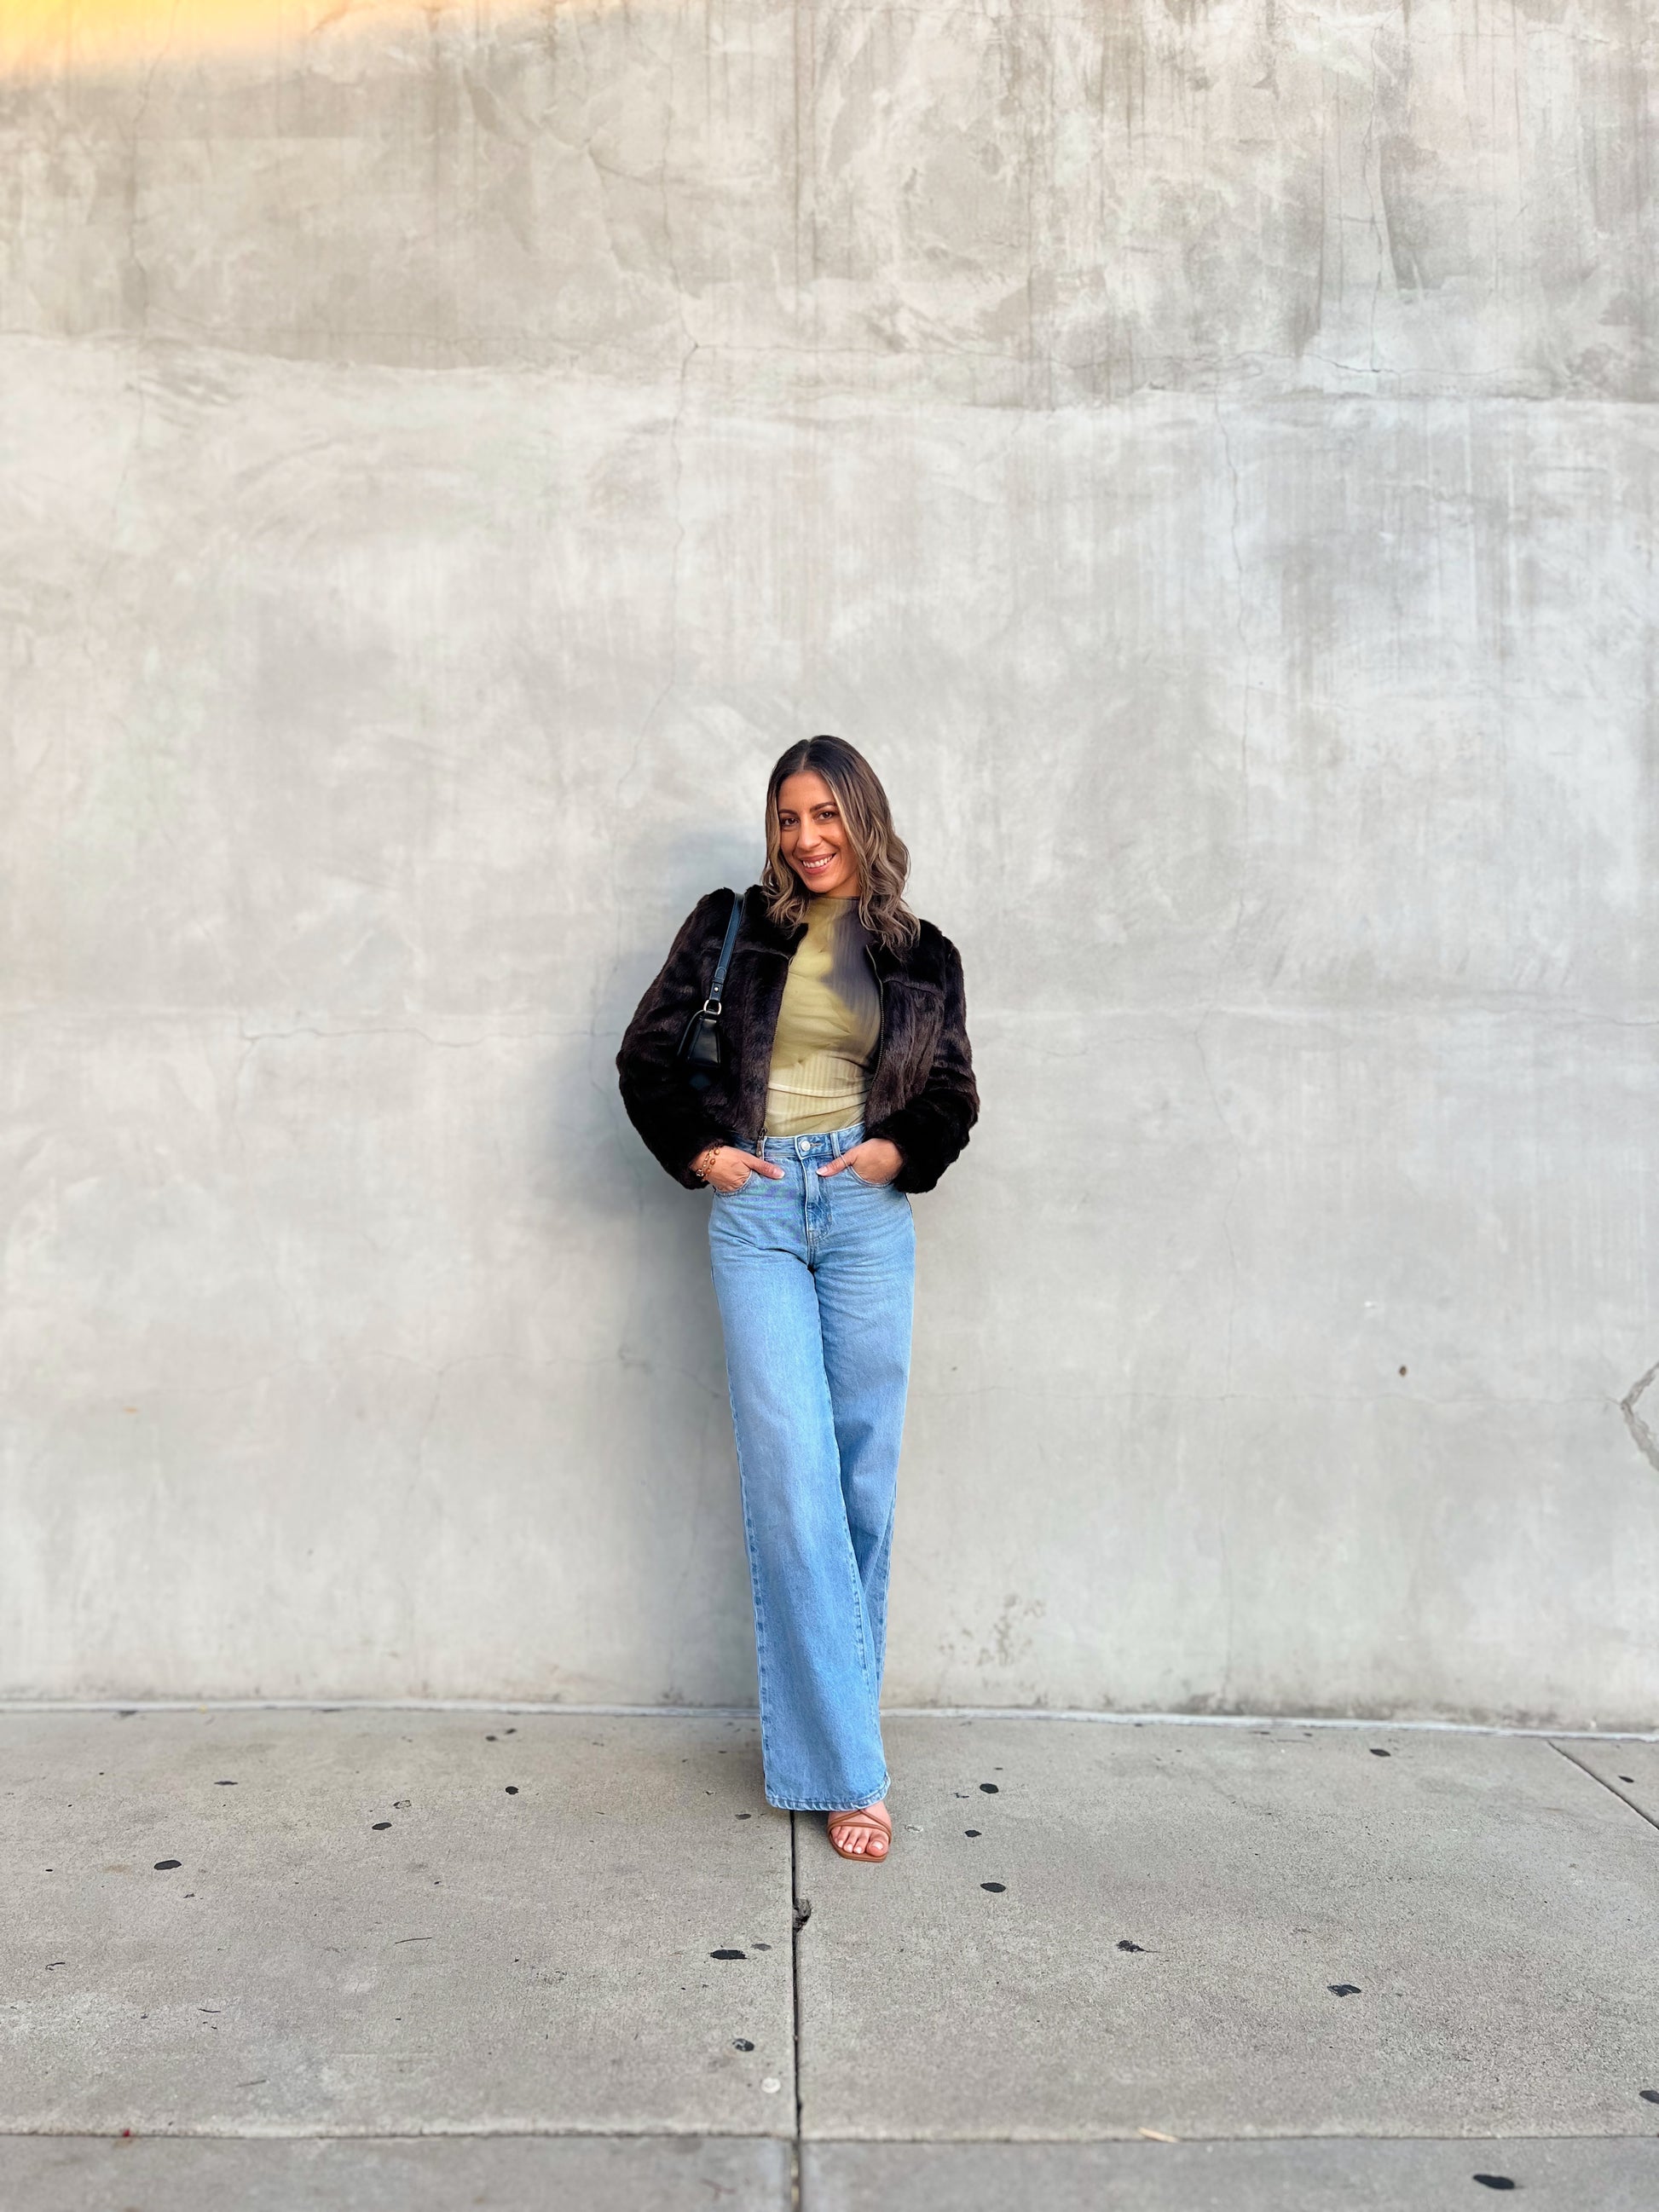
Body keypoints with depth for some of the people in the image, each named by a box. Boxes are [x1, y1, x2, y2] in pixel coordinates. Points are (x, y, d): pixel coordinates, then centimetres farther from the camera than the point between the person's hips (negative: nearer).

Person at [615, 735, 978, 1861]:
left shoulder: (924, 956, 9)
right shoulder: (733, 927, 7)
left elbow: (954, 1094, 14)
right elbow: (648, 1053, 10)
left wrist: (902, 1147, -2)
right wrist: (697, 1150, 1)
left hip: (868, 1217, 2)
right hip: (758, 1211, -1)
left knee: (864, 1477, 4)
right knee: (791, 1476, -8)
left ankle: (830, 1719, 22)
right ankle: (846, 1767, 0)